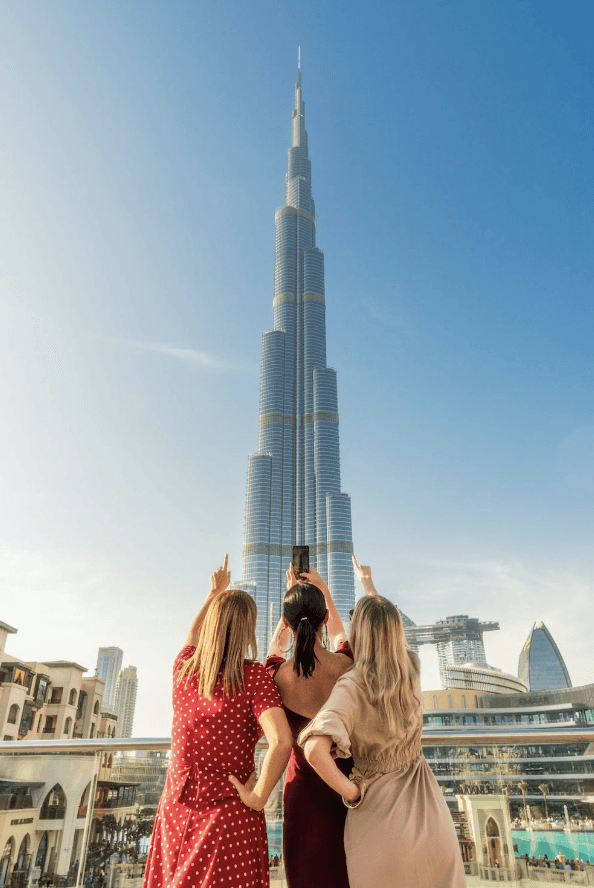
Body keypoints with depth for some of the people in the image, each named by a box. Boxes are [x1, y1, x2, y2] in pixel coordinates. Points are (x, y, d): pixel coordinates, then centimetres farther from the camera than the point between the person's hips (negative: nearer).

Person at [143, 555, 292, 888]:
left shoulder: (184, 669, -1)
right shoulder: (253, 676, -16)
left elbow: (192, 636, 22)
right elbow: (281, 741, -28)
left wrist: (215, 592, 32)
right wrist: (258, 796, -13)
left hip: (175, 813, 5)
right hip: (230, 819, -5)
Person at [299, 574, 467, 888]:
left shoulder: (352, 686, -24)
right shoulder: (411, 668, -10)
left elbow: (315, 749, -37)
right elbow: (386, 630, 9)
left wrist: (351, 792, -20)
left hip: (378, 812, -3)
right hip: (428, 812, 4)